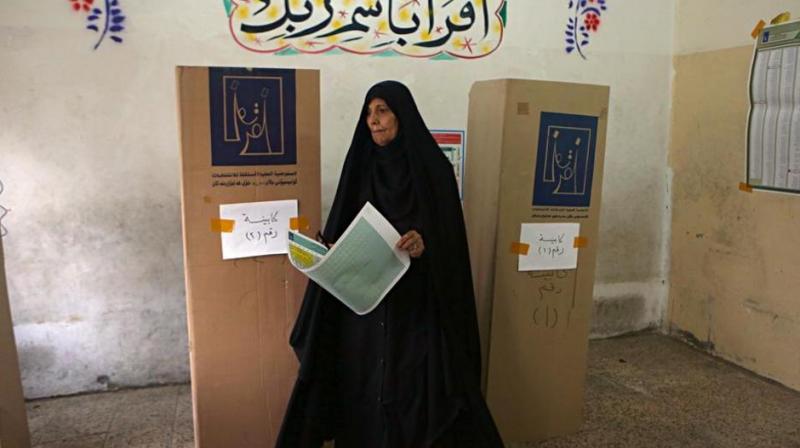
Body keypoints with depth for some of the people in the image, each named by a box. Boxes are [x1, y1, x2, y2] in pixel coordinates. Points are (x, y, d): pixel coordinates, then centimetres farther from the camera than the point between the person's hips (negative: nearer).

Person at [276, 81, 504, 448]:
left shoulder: (433, 167, -5)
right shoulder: (361, 165, 6)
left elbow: (450, 237, -7)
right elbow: (340, 229, 8)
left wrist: (425, 244, -27)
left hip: (417, 303, -3)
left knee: (416, 388, 3)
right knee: (363, 387, 9)